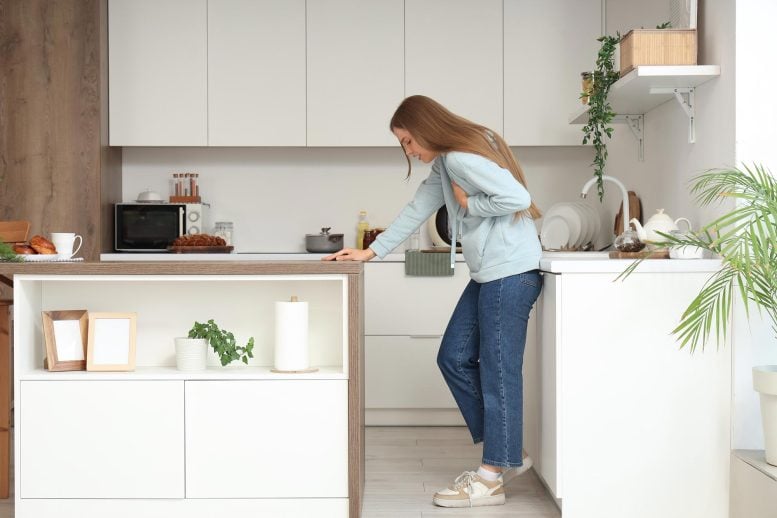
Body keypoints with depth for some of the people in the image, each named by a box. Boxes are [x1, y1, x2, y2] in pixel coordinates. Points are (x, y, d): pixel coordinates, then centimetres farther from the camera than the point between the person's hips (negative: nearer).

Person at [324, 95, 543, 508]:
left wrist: (469, 203, -12)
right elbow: (416, 211, 19)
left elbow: (517, 197, -24)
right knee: (454, 358, 11)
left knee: (497, 370, -5)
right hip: (488, 274, 10)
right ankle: (508, 454, 18)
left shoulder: (462, 157, -16)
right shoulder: (444, 165, 16)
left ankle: (492, 478, 3)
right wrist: (370, 252, 15)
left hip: (510, 272, -10)